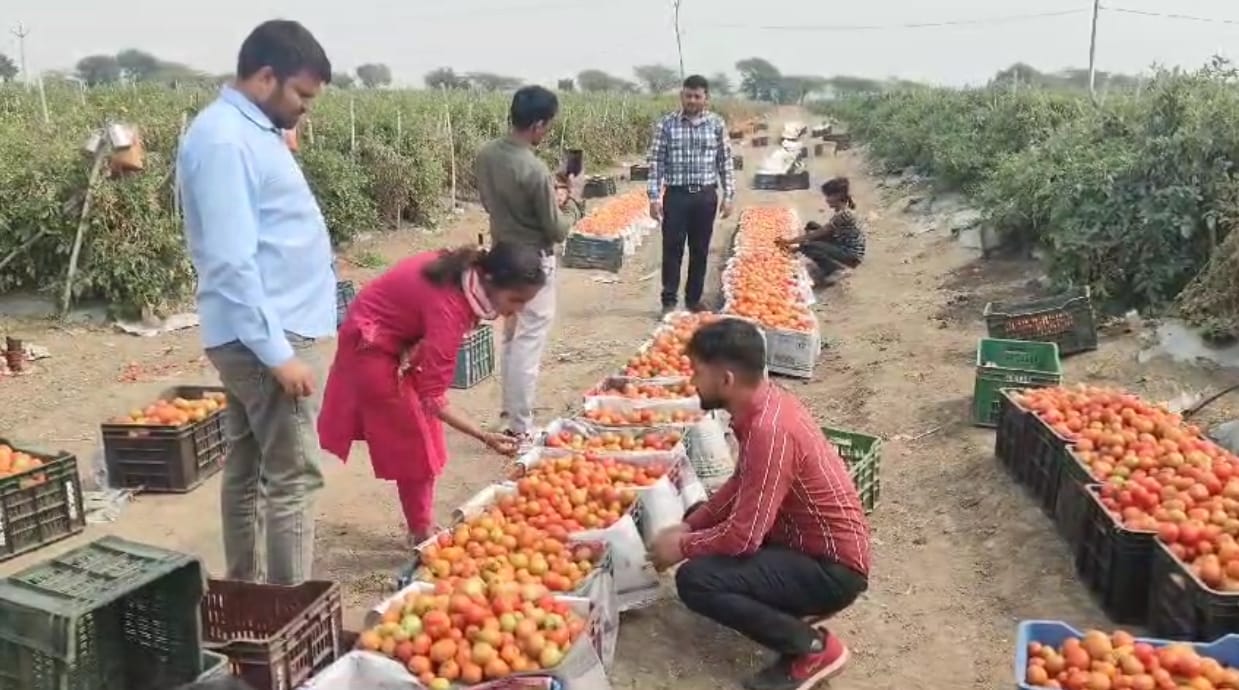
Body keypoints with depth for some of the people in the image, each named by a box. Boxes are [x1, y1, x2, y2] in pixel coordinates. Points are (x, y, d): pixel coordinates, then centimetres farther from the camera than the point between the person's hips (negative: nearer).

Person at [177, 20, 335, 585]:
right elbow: (231, 262, -23)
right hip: (266, 337, -10)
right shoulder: (224, 141, -18)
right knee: (292, 480, -5)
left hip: (258, 334, 10)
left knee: (246, 469, 16)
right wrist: (279, 353, -22)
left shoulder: (250, 131, 13)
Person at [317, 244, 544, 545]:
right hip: (372, 346, -8)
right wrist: (485, 437, -39)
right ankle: (421, 533, 14)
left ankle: (423, 527, 25)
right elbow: (433, 397, -35)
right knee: (412, 443, -1)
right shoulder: (448, 307, -38)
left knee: (425, 437, 13)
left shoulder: (468, 270, -15)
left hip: (397, 336, 9)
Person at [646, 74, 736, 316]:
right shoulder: (666, 124, -3)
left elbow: (725, 162, 6)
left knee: (700, 250, 9)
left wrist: (728, 196, 2)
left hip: (706, 195, 2)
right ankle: (669, 300, 9)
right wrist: (654, 197, -7)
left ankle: (694, 298, 21)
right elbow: (656, 162, -2)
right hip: (676, 195, -2)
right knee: (672, 249, 0)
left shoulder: (717, 124, 2)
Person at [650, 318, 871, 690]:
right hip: (810, 542, 10)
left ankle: (812, 648, -6)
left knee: (695, 580, -22)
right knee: (705, 528, 18)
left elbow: (742, 537, -28)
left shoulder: (768, 430, -30)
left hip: (832, 568, -9)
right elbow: (741, 484, 13)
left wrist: (682, 547, -10)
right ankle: (796, 607, 16)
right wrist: (689, 526, 4)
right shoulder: (766, 401, -1)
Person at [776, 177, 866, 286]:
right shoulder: (842, 211, 4)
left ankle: (835, 271, -6)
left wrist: (790, 242, -16)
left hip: (852, 255, -10)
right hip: (844, 247, 10)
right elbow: (825, 232, 8)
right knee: (811, 226, 9)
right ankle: (825, 263, 10)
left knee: (807, 247, -24)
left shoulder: (843, 214, -25)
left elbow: (818, 233, -22)